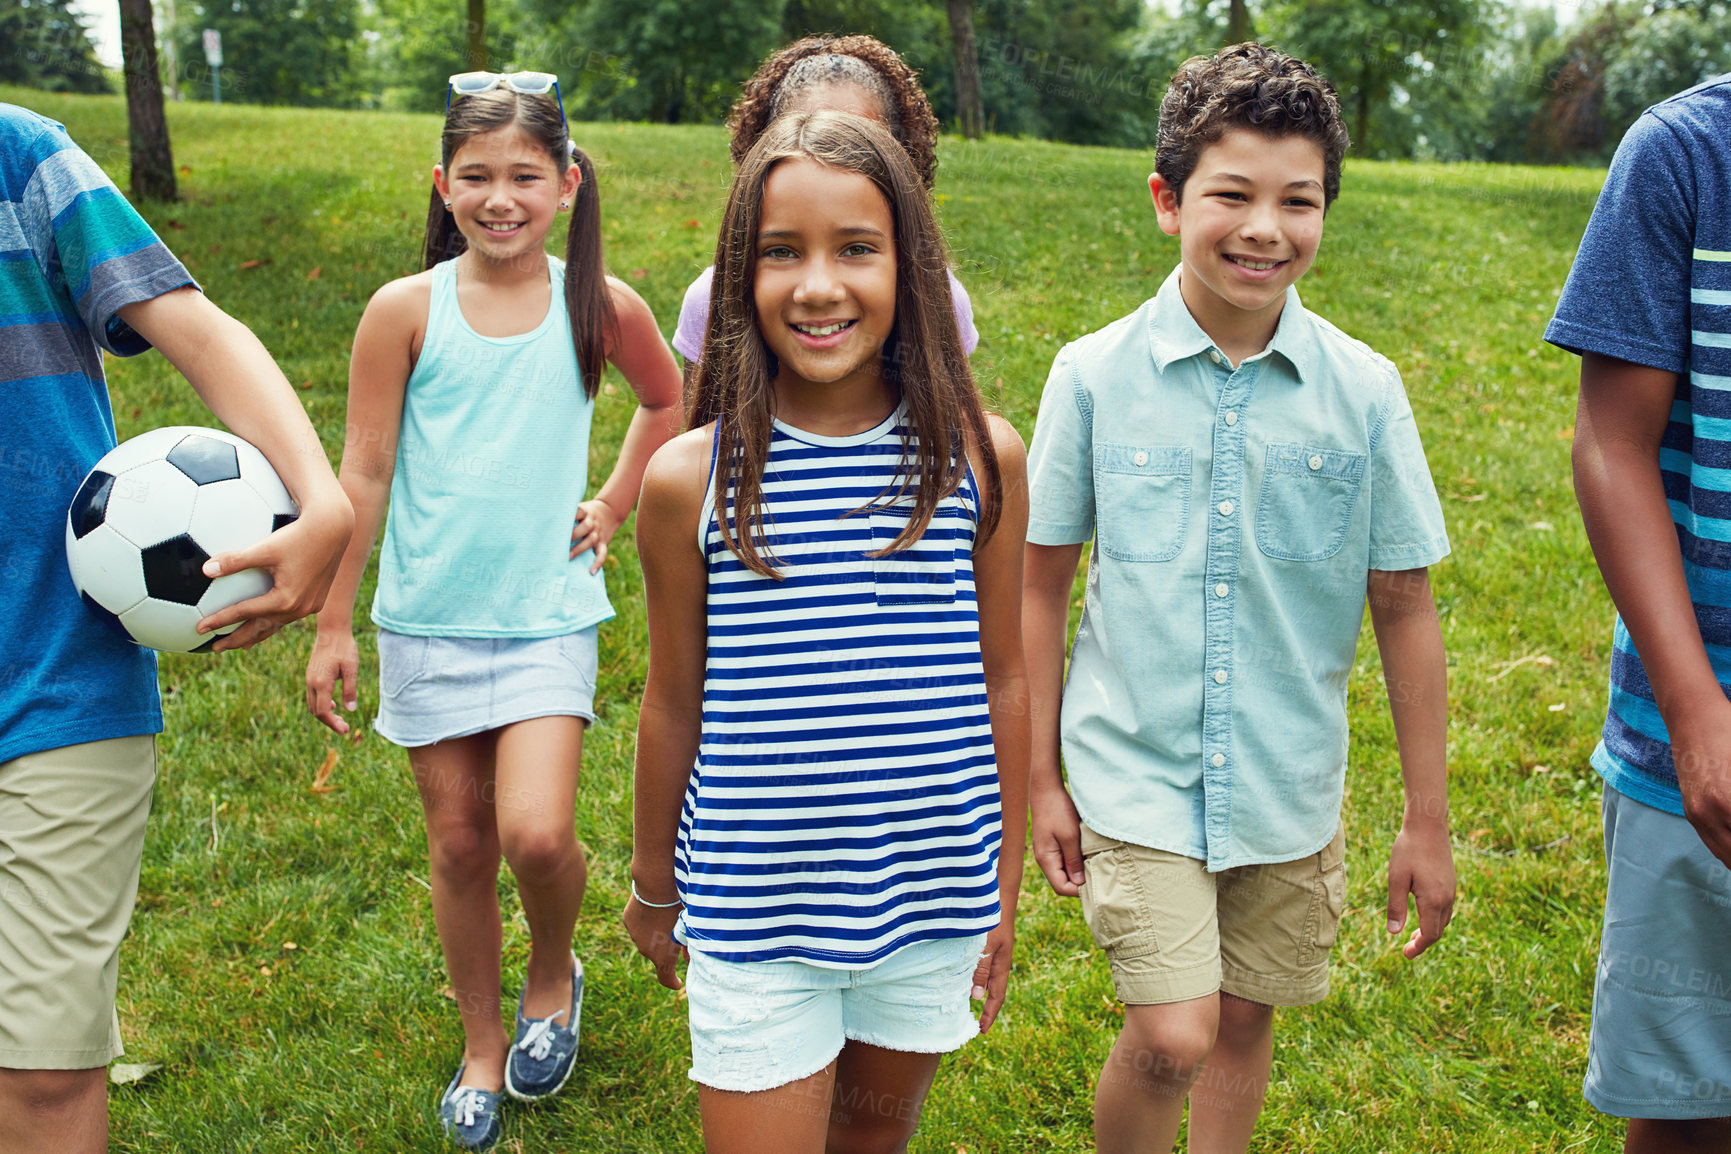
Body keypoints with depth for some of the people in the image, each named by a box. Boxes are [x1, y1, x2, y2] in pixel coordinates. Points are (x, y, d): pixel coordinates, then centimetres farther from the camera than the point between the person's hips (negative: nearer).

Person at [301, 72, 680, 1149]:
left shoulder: (601, 307, -3)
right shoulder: (406, 311, -5)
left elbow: (669, 402, 18)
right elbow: (363, 474, -1)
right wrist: (333, 627, 0)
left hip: (547, 614, -1)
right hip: (428, 617, 1)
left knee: (537, 835, -15)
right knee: (460, 845, 9)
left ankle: (555, 973, 19)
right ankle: (483, 1042, 31)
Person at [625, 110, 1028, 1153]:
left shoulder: (980, 457, -7)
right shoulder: (692, 478, -10)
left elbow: (1003, 678, 2)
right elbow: (674, 701, 1)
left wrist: (1007, 887, 8)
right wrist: (654, 888, 11)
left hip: (931, 893, 2)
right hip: (753, 912, -1)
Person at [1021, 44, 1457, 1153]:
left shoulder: (1365, 392, -7)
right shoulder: (1095, 375, -9)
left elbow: (1404, 609, 0)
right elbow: (1042, 584, 1)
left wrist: (1428, 822, 3)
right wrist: (1038, 780, 3)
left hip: (1290, 790, 2)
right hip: (1133, 776, -2)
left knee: (1245, 1021, 15)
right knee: (1171, 1035, -9)